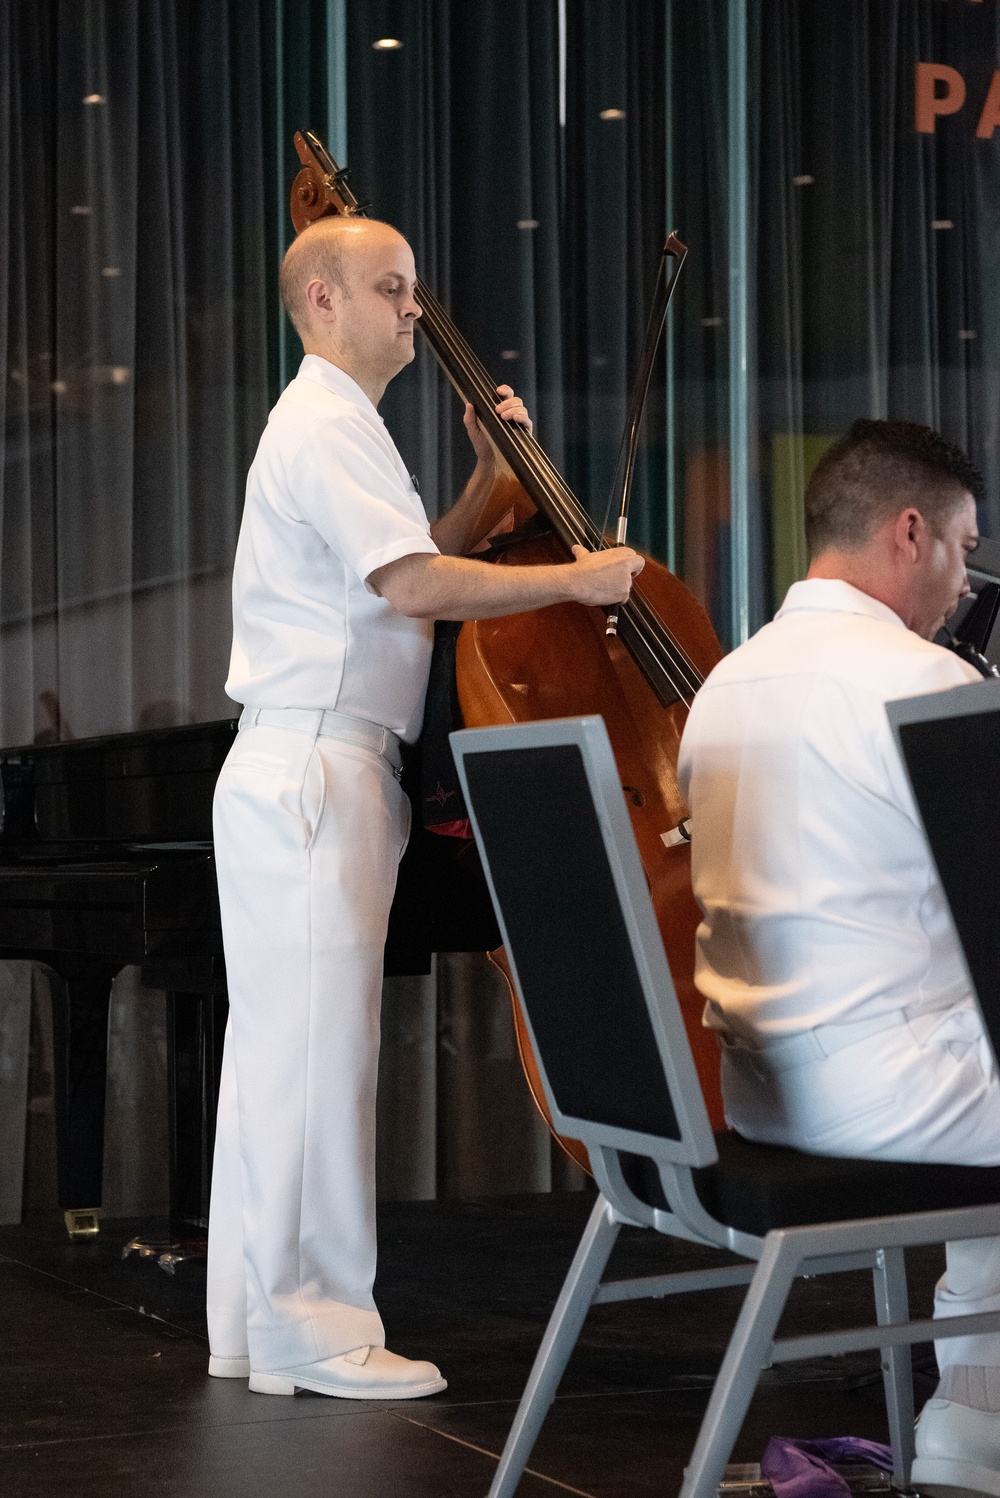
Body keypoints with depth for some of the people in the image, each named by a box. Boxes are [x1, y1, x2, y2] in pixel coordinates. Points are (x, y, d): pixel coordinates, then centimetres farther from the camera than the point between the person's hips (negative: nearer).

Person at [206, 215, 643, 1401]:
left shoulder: (340, 427, 25)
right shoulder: (325, 427, -9)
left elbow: (415, 563, 25)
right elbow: (420, 587, -19)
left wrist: (488, 474, 17)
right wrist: (577, 581, -13)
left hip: (304, 774, 11)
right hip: (313, 768, -11)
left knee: (280, 1047, 9)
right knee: (318, 1045, -9)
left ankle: (253, 1328, 13)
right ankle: (314, 1332, -6)